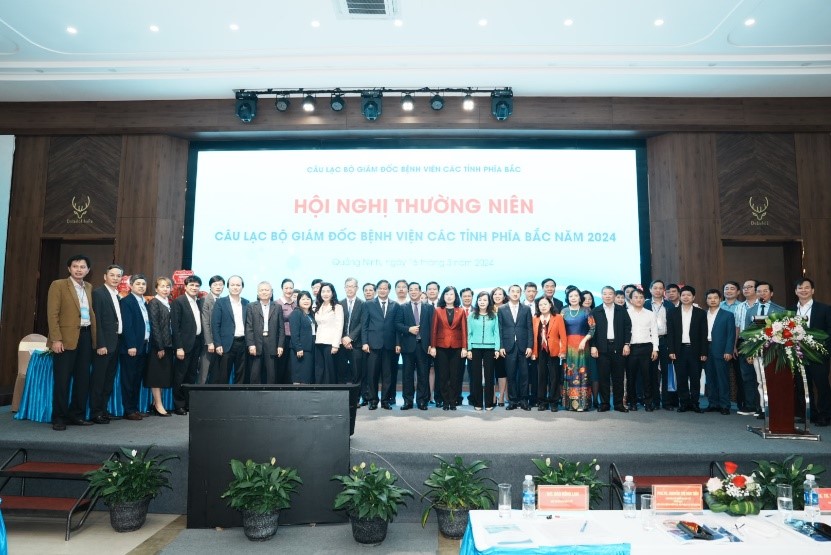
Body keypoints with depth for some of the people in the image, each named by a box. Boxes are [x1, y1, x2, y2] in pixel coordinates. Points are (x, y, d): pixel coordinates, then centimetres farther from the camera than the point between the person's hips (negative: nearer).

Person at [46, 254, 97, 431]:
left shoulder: (89, 288, 14)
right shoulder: (58, 285, -3)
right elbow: (52, 314, -8)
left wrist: (94, 337, 8)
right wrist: (56, 339, -15)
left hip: (86, 336, 6)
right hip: (66, 338, -5)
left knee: (83, 379, 9)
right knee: (62, 380, 0)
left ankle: (76, 415, 19)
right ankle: (59, 418, 10)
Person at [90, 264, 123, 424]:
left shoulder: (117, 296, 15)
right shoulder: (98, 293, -8)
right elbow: (97, 320, -14)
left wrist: (119, 342, 6)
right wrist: (100, 344, -18)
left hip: (115, 343, 8)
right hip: (104, 344, -8)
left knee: (109, 379, 13)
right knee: (98, 379, 0)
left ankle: (103, 409, 22)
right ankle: (95, 412, 9)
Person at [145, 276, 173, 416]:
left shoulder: (169, 304, 14)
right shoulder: (153, 303, -7)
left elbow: (170, 325, 12)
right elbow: (154, 326, -13)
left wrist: (170, 345, 6)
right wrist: (160, 347, -16)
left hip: (168, 344, 7)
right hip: (157, 345, -7)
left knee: (164, 374, 10)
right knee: (156, 374, 0)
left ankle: (156, 403, 19)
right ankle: (158, 405, 4)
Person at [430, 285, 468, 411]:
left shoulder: (461, 311, 6)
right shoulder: (438, 310, 5)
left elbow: (464, 330, 3)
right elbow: (434, 329, 2)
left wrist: (464, 347, -5)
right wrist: (433, 346, -4)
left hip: (456, 347, 0)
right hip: (441, 347, 0)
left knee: (454, 376, 3)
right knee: (443, 375, 3)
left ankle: (453, 401, 11)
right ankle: (446, 401, 11)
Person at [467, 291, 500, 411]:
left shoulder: (494, 316, 5)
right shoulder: (471, 315, 5)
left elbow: (496, 333, 4)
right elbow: (469, 333, 5)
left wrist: (497, 349, -3)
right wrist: (468, 349, -1)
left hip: (490, 348, 0)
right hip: (475, 348, 0)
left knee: (489, 375, 3)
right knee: (476, 375, 4)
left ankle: (489, 402, 11)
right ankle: (477, 402, 12)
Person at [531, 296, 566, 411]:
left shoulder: (558, 317, 1)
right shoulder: (535, 319, 9)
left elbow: (563, 335, -4)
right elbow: (534, 336, 6)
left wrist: (563, 351, -11)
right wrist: (533, 352, 0)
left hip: (554, 351, -3)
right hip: (540, 352, 3)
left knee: (554, 377, 2)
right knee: (541, 377, 7)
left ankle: (554, 402, 11)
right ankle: (542, 402, 15)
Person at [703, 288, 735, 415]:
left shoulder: (728, 315, 2)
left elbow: (731, 335, -3)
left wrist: (728, 351, -11)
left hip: (720, 351, -3)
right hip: (706, 351, 3)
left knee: (723, 378, 0)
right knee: (710, 378, 7)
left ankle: (724, 405, 5)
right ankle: (713, 403, 14)